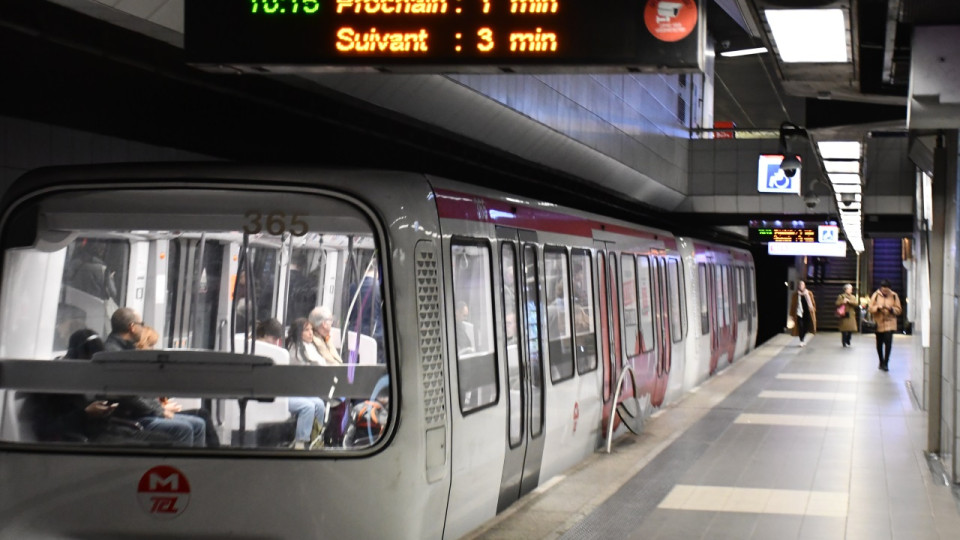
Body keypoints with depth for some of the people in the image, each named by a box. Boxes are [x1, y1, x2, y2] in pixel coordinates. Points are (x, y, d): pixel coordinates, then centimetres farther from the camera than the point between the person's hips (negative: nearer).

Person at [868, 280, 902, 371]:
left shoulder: (894, 296, 1)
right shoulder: (875, 295, 0)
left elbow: (898, 309, 2)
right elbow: (870, 309, -1)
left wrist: (891, 309, -18)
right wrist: (878, 308, -20)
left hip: (889, 323, -1)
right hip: (879, 323, 1)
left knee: (888, 343, -14)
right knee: (879, 344, 10)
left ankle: (886, 363, -10)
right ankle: (881, 362, 28)